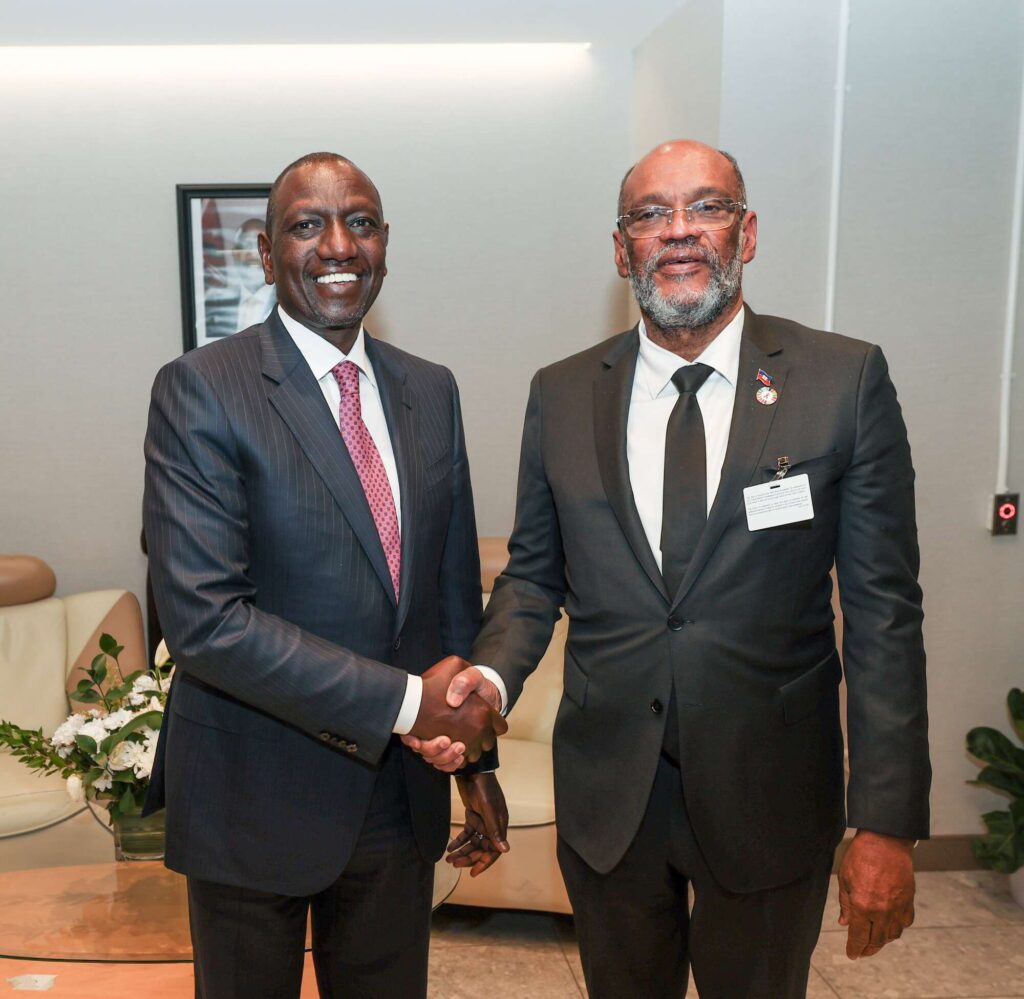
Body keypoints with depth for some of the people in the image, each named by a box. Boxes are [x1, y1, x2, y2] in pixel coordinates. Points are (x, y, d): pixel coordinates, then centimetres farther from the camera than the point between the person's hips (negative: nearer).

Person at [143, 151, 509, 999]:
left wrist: (477, 754, 10)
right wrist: (404, 701, -22)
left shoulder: (431, 391, 4)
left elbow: (456, 586, 9)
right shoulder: (199, 390, -14)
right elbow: (203, 618, -22)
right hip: (255, 801, -4)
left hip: (401, 795, 5)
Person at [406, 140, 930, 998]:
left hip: (770, 797, -1)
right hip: (606, 793, 2)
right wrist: (490, 677, -13)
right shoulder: (561, 395, -1)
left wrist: (888, 824, -9)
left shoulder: (847, 381, -8)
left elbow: (883, 609, -8)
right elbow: (534, 573, 7)